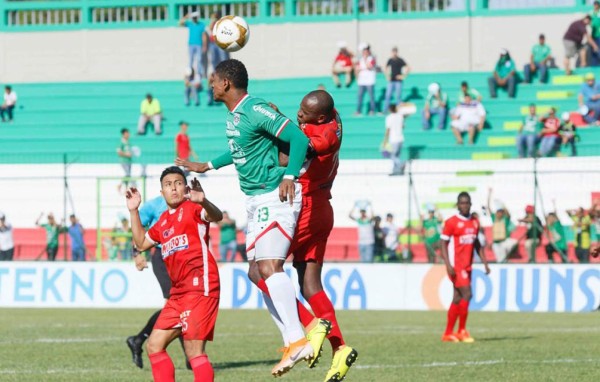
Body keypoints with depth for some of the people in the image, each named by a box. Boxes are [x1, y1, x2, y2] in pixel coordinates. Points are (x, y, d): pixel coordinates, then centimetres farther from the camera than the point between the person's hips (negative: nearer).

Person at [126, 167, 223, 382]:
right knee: (154, 345, 11)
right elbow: (141, 243, 33)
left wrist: (203, 201, -47)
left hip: (199, 286, -9)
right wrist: (133, 211, 24)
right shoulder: (163, 221, 20)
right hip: (178, 292, 9)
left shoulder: (191, 208, -4)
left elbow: (216, 216, -25)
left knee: (194, 350, -17)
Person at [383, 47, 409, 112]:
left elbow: (408, 68, -10)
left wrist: (403, 76, -10)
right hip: (391, 81, 4)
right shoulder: (390, 60, 8)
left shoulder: (400, 60, -6)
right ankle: (385, 110, 1)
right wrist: (387, 76, 14)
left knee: (398, 96, -4)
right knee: (388, 95, -1)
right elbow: (386, 68, 25)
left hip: (398, 81, -4)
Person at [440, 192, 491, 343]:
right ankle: (462, 331, -7)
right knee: (467, 295, -15)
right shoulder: (451, 222, -7)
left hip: (467, 267, 7)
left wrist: (485, 263, 14)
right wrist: (448, 265, -18)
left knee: (458, 299, 7)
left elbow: (477, 244, 21)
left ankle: (448, 333, 12)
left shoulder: (475, 223, 12)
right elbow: (444, 244, -8)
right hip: (456, 267, -7)